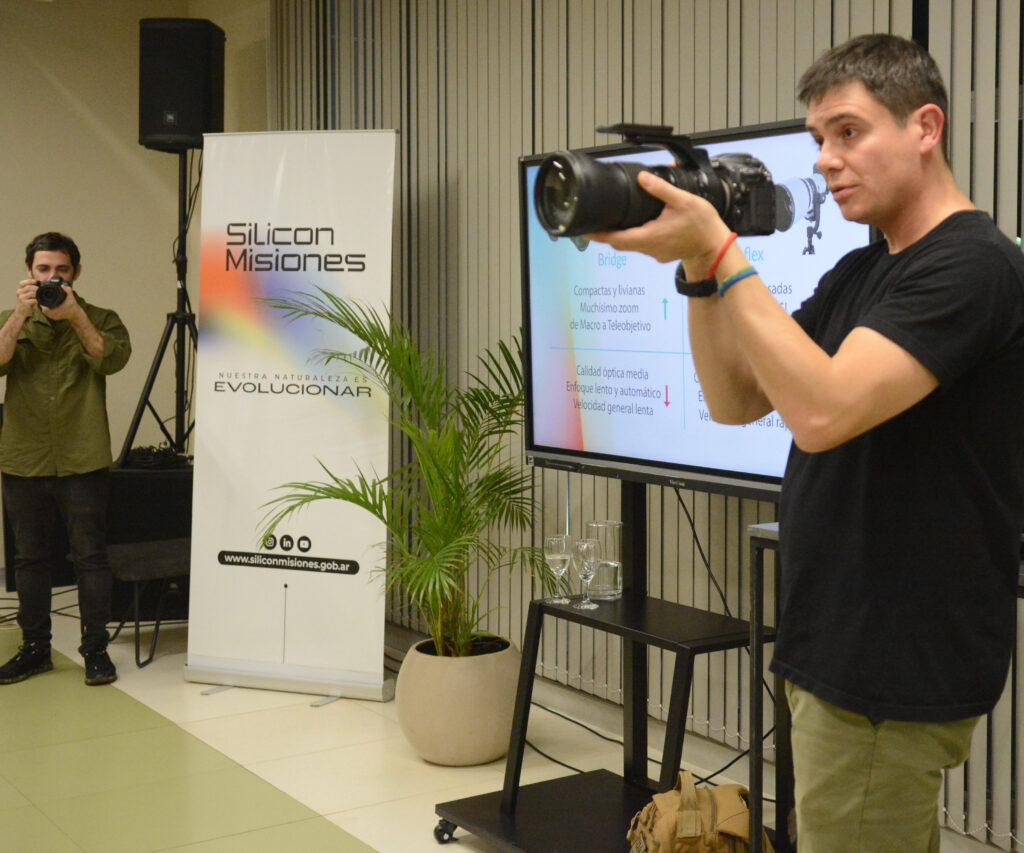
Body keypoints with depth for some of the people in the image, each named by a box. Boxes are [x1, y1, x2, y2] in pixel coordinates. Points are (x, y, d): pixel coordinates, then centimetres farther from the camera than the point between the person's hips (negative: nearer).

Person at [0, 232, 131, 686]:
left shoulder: (99, 320, 5)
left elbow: (113, 359, -14)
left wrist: (75, 317, -23)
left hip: (83, 461, -2)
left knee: (90, 556, 0)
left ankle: (96, 649, 8)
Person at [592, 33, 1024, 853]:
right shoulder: (858, 272, 13)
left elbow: (825, 409, -29)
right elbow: (736, 400, 8)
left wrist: (720, 250, -25)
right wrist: (699, 269, -6)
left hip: (896, 669, -9)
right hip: (842, 650, 9)